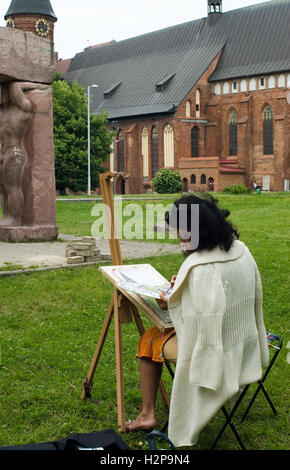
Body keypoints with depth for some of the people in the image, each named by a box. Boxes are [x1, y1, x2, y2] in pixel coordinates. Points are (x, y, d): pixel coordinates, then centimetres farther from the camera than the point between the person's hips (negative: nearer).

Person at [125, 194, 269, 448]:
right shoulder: (240, 250, -3)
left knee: (150, 339, 16)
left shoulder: (201, 268, -29)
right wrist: (183, 289, 9)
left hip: (216, 354, -8)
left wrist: (171, 304, -9)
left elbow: (202, 322, -26)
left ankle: (147, 414, 23)